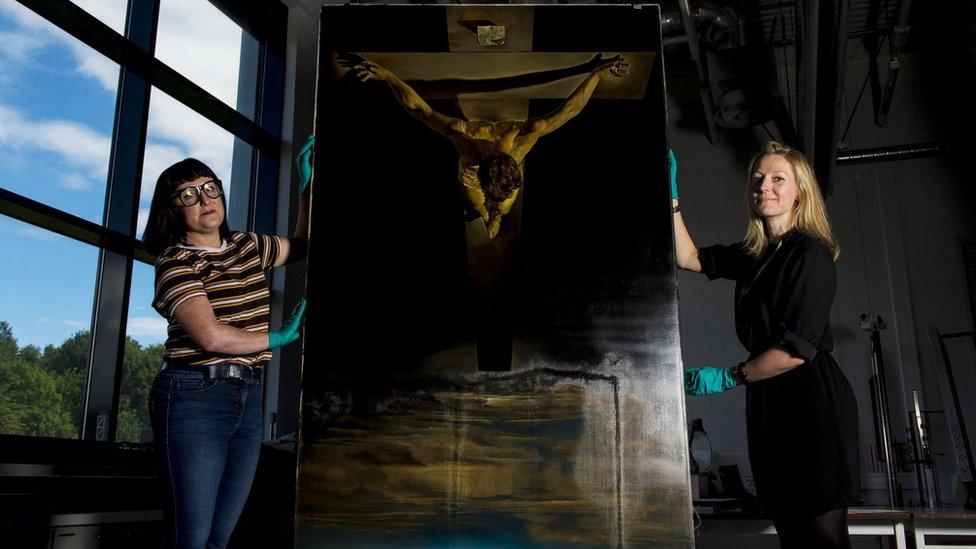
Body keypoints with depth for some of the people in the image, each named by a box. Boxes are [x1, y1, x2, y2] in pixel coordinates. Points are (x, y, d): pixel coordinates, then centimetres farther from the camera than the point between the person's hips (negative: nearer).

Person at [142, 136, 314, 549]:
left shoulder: (247, 247, 16)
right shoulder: (176, 262, -5)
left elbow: (300, 245, 33)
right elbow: (211, 336, -17)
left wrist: (306, 187, 20)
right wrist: (278, 337, -2)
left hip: (249, 399, 6)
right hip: (195, 395, -6)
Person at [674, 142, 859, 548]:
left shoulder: (810, 253, -9)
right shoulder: (754, 256, 14)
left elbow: (798, 349, -16)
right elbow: (688, 257, 21)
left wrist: (728, 378, -9)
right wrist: (671, 195, 14)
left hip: (811, 400, -8)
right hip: (770, 406, 8)